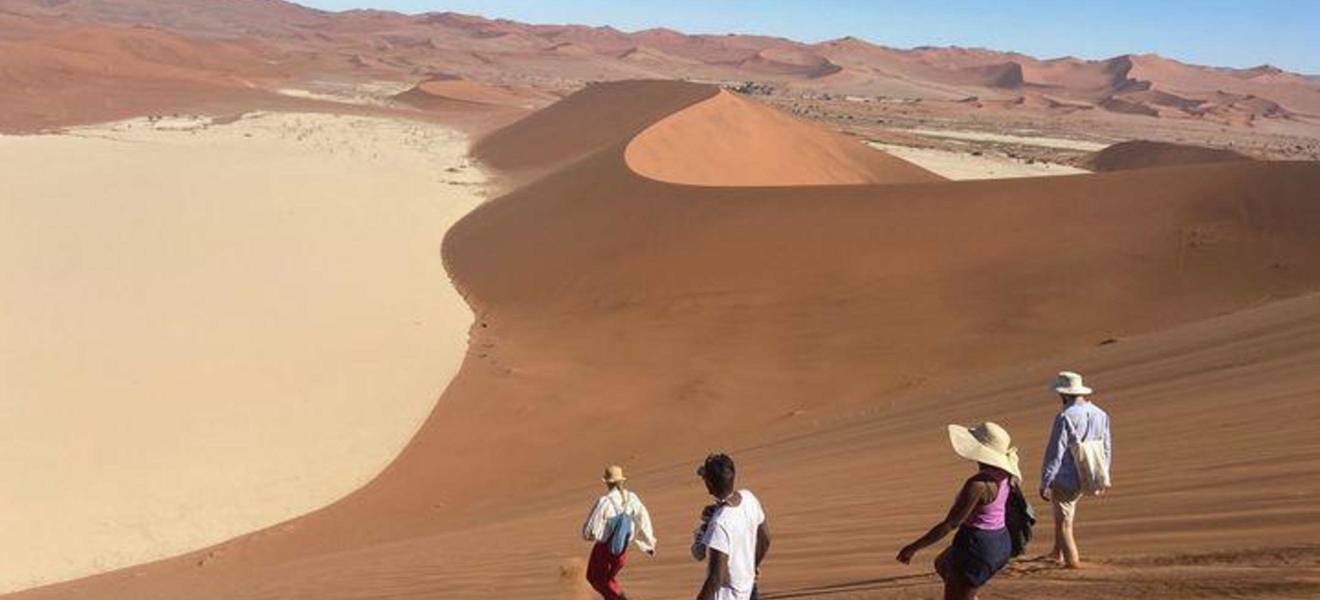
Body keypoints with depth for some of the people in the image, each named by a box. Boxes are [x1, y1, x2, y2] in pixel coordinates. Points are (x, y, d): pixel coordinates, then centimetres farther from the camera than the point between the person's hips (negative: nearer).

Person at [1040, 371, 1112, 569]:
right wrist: (1103, 478, 22)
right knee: (1063, 512, 29)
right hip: (1086, 478, 8)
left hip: (1065, 478, -8)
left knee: (1064, 522, 5)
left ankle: (1073, 562, 7)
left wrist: (1045, 483, -14)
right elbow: (1106, 449, 11)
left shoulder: (1065, 417, -19)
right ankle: (1058, 552, 34)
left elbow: (1055, 452, -19)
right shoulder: (1100, 415, 3)